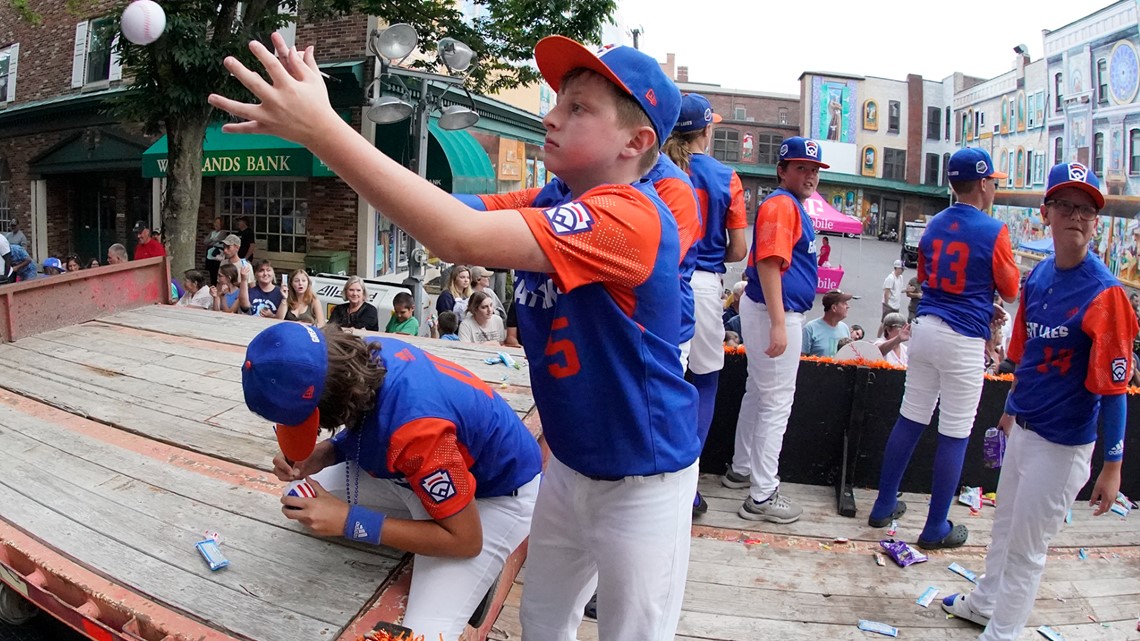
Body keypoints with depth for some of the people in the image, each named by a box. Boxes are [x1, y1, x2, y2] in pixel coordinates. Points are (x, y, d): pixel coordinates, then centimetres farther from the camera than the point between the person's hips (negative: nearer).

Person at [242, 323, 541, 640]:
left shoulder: (416, 426, -40)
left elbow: (465, 539, -27)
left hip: (497, 492, -8)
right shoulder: (361, 358, -18)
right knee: (301, 503, 4)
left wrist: (349, 522, -26)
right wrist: (318, 456, -13)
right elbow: (362, 431, 7)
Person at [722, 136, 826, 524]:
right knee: (777, 401, -5)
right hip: (776, 313, -11)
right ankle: (762, 496, 2)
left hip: (782, 312, 11)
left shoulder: (794, 205, 16)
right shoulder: (781, 204, -15)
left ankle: (742, 470, 34)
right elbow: (768, 263, -25)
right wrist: (778, 324, -30)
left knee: (759, 394, 19)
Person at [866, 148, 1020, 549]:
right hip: (964, 340, -6)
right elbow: (1010, 292, 0)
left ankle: (884, 507, 22)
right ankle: (936, 529, 12)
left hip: (925, 328, 6)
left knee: (910, 420, 14)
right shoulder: (993, 231, -10)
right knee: (954, 435, 3)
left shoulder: (934, 225, 8)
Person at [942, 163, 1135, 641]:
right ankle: (985, 602, 46)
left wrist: (1112, 466, -18)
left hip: (1062, 445, -7)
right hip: (1022, 429, 7)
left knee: (1025, 547, 8)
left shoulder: (1104, 292, -20)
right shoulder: (1039, 275, 1)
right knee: (1005, 526, 25)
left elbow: (1113, 386, -20)